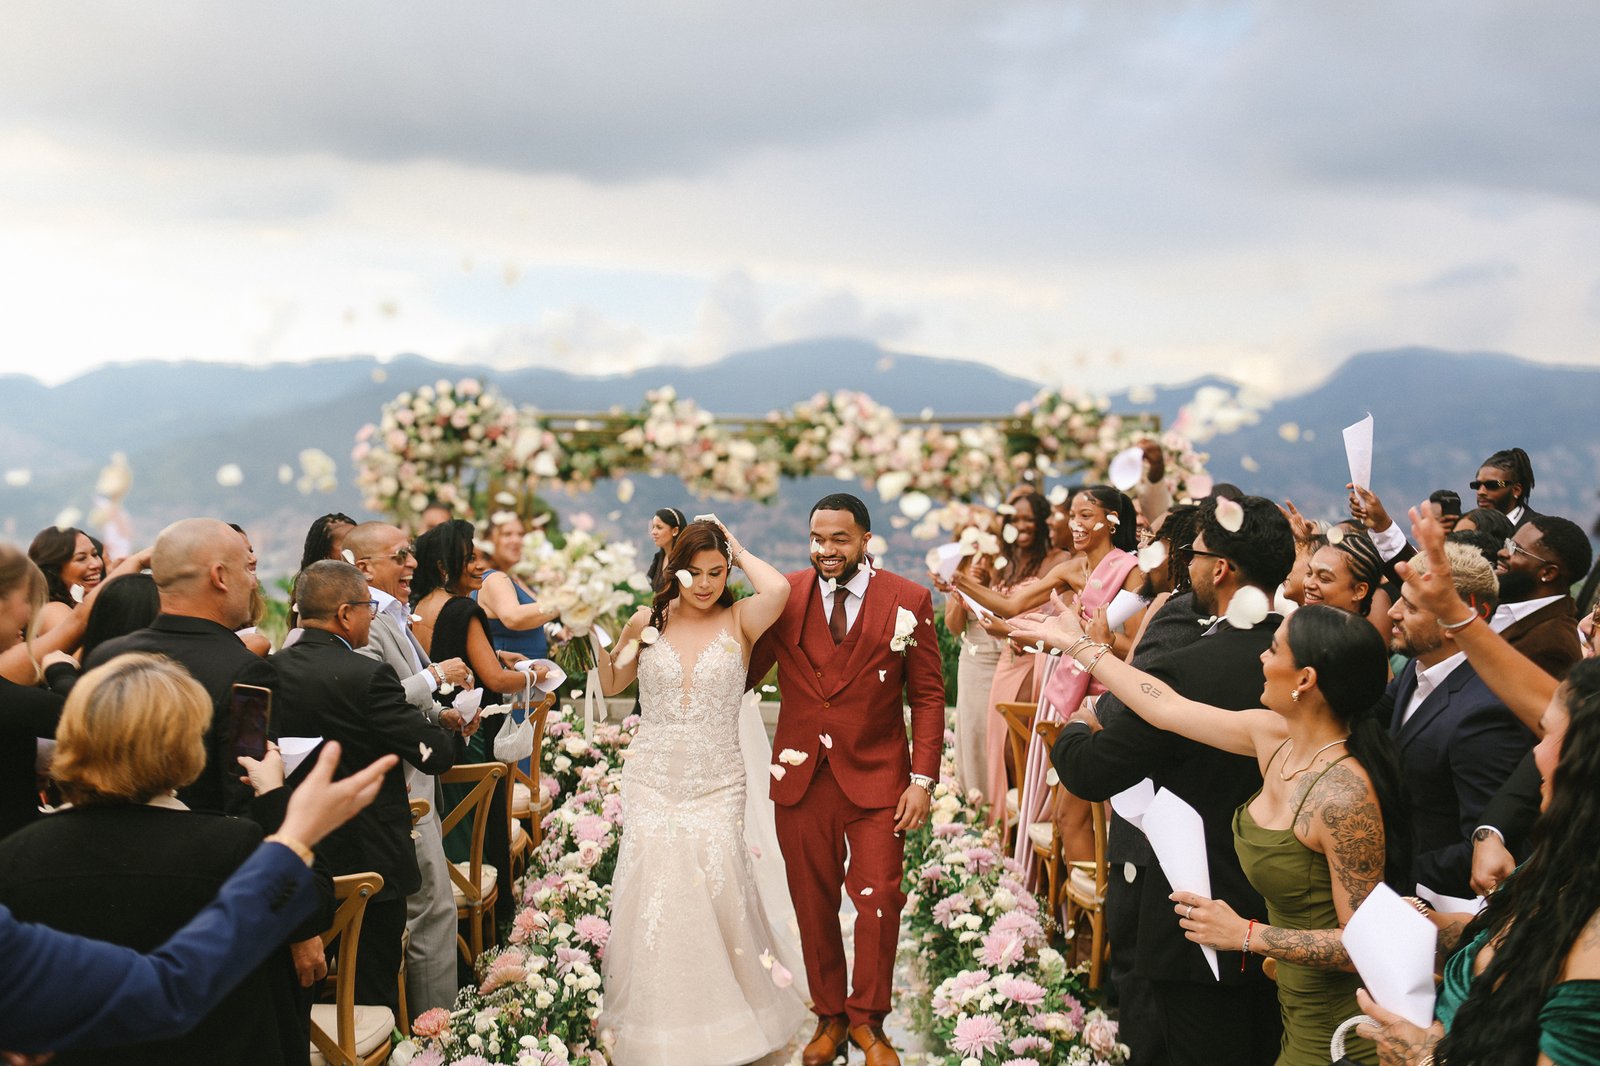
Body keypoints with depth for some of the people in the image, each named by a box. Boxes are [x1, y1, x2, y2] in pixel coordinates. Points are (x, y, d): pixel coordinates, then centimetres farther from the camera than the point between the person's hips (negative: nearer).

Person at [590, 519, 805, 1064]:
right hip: (652, 780, 2)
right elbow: (611, 685, 18)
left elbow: (778, 589, -25)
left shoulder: (739, 621, -2)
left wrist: (739, 551, -8)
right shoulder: (647, 621, 5)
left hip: (717, 786, -2)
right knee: (651, 892, -1)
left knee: (717, 890, -8)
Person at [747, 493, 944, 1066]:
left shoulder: (908, 601, -4)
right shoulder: (784, 596, -1)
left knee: (879, 901, 0)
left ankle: (867, 1020, 22)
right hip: (801, 778, 2)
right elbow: (744, 670, 2)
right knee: (814, 906, 11)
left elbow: (927, 695, -1)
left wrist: (923, 779, -7)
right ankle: (829, 1016, 30)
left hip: (876, 778, -1)